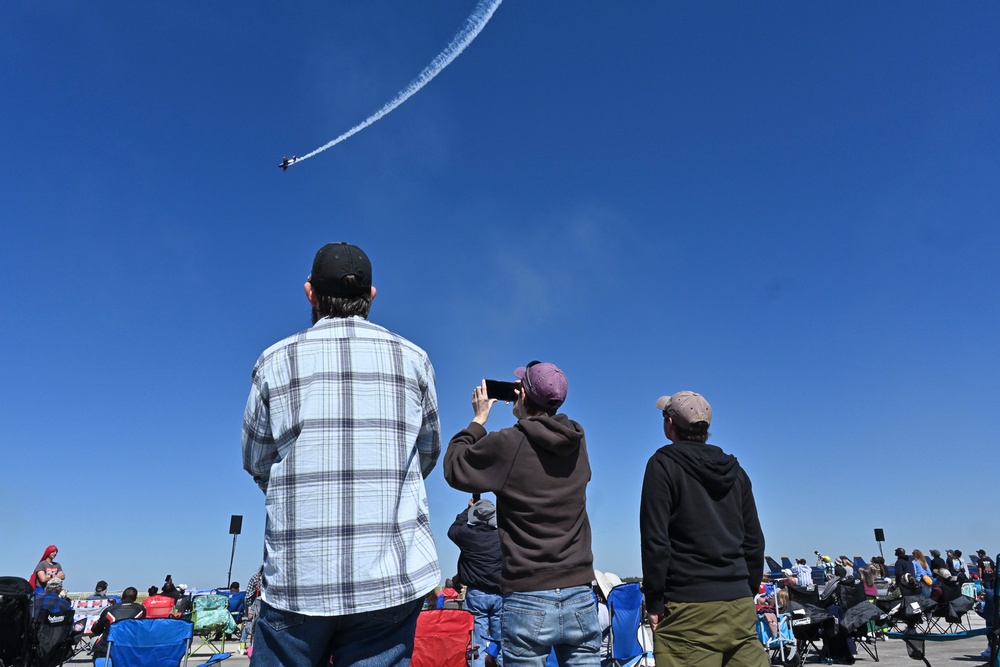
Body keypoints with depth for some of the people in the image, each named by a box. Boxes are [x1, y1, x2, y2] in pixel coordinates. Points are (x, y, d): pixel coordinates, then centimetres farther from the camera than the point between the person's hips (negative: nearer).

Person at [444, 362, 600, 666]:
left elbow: (453, 468, 5)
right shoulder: (577, 441, 3)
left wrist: (479, 419, 14)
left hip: (528, 601, -4)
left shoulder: (507, 444, -11)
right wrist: (526, 411, 23)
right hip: (580, 597, 4)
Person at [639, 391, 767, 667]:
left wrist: (654, 603, -5)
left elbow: (655, 540, -10)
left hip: (689, 606, -6)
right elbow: (755, 541, 16)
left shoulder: (664, 464, -5)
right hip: (740, 607, 6)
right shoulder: (735, 470, 13)